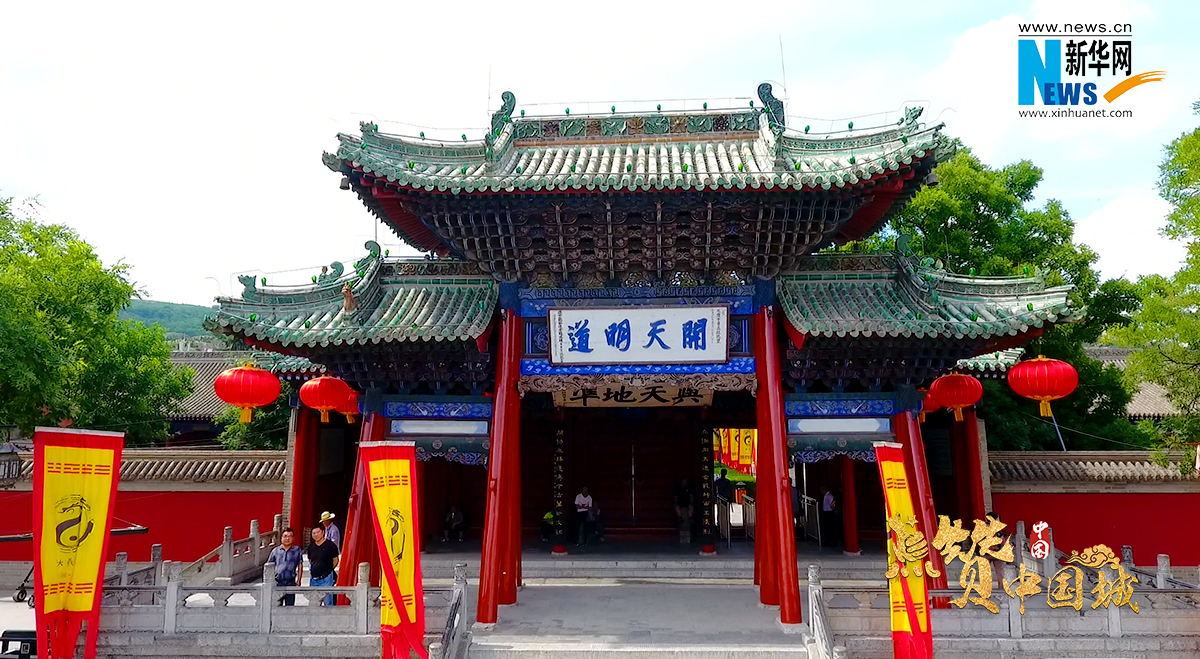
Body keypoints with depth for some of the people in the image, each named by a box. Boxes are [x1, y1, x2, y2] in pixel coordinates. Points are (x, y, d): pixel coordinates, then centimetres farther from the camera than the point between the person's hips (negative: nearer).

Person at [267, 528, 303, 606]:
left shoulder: (297, 550, 5)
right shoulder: (275, 551, 6)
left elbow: (300, 566, 11)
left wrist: (298, 580, 7)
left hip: (291, 582, -1)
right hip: (277, 583, 1)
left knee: (290, 606, 1)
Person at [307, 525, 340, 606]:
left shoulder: (330, 545, -4)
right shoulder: (311, 546, 12)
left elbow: (335, 560, 2)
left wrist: (328, 570, 0)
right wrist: (310, 570, 11)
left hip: (326, 578, -6)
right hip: (314, 578, 6)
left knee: (327, 602, -8)